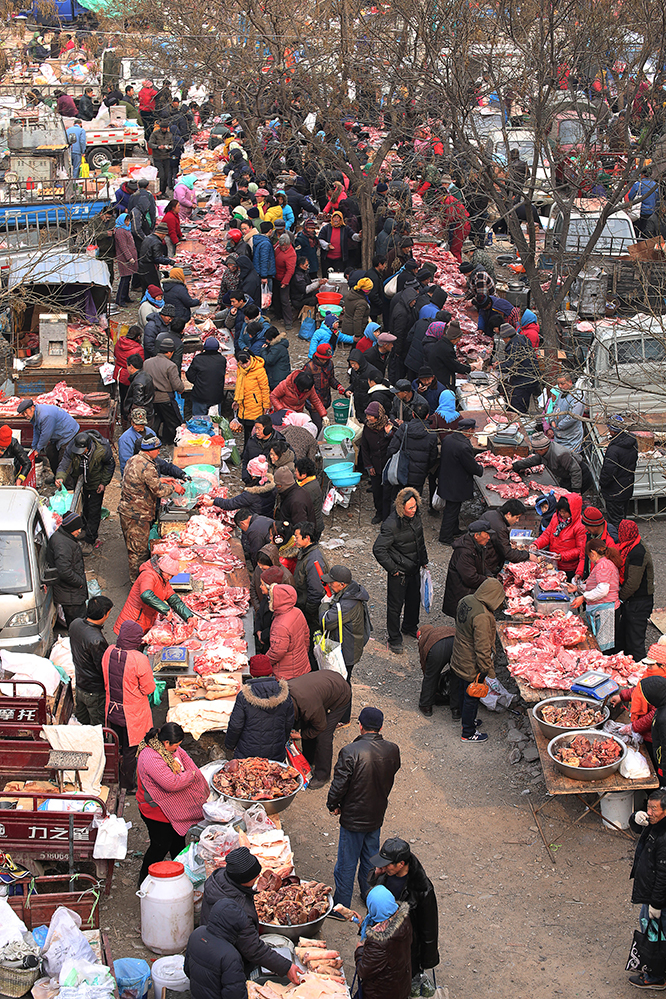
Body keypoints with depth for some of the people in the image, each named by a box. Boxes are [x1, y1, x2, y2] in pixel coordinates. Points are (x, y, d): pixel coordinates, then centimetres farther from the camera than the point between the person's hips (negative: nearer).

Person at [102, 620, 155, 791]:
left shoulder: (109, 652, -12)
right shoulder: (139, 659, -28)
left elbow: (106, 681, 3)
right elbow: (149, 689, -19)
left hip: (112, 710, 5)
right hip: (133, 713, -5)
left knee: (117, 746, 26)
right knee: (130, 750, 15)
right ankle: (127, 785, 31)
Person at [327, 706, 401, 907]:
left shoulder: (350, 752, -27)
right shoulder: (392, 750, -11)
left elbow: (339, 784, -19)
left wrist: (333, 805, -2)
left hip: (353, 817, -5)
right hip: (377, 814, 5)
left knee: (347, 863, 10)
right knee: (371, 858, 24)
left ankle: (341, 905, 22)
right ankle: (369, 896, 40)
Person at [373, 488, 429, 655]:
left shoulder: (415, 516, -5)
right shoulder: (392, 525, -29)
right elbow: (378, 549, -28)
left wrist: (424, 560, 17)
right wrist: (393, 569, -21)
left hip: (414, 569, 7)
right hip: (399, 572, -7)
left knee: (414, 599, 24)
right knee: (395, 605, 7)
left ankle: (410, 627, 48)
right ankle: (394, 638, 24)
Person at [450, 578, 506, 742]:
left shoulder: (466, 601, -6)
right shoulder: (482, 617, -33)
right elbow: (482, 649, -30)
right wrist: (489, 674, -21)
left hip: (459, 659, 8)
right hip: (472, 665, -8)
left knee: (464, 691, 27)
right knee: (472, 697, 10)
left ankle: (467, 719, 49)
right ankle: (468, 733, 27)